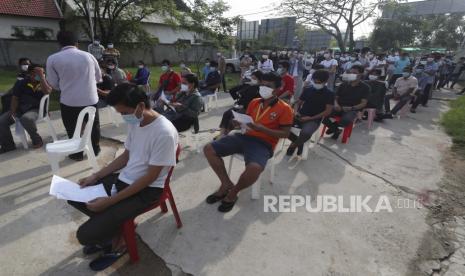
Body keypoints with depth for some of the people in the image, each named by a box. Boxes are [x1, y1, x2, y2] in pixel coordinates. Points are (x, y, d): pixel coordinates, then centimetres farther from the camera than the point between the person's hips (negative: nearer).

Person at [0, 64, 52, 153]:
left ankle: (36, 139, -11)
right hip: (20, 109, 5)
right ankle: (8, 145, 5)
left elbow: (47, 91, -23)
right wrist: (13, 113, -5)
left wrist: (41, 76, -19)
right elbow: (15, 98, 7)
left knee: (26, 119, -36)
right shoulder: (21, 83, 7)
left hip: (37, 109, -4)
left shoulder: (45, 81, 1)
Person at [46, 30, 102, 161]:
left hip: (69, 101, -2)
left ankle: (77, 154, 25)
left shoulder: (52, 59, -5)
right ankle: (95, 149, 33)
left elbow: (54, 84, 2)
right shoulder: (88, 56, 0)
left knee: (73, 129, 13)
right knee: (94, 125, 19)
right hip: (91, 99, 2)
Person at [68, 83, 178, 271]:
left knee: (86, 234, -14)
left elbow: (150, 177, -22)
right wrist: (96, 176, 7)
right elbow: (126, 156, 13)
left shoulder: (164, 133, -27)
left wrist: (110, 201, -20)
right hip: (124, 178, 9)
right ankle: (117, 225, 18)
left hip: (147, 190, -8)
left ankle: (119, 242, 18)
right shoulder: (134, 122, 0)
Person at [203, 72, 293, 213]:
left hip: (263, 143, -5)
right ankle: (226, 184, 4)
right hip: (245, 136, 6)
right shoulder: (254, 102, 15)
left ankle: (233, 192, -5)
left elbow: (285, 133, -5)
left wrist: (262, 129, -18)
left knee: (254, 169, -39)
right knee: (209, 149, -9)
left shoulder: (284, 109, -2)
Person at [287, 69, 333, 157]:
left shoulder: (329, 94, 0)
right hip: (300, 116, 4)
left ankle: (293, 145, -3)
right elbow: (298, 102, 17)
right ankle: (298, 141, 4)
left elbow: (328, 111, -6)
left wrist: (310, 118, -15)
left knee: (306, 133, -38)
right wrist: (296, 112, -6)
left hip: (314, 120, -4)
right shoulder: (307, 90, 11)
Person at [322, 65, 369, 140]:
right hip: (339, 108, 3)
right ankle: (336, 130, -1)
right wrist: (336, 104, -13)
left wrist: (351, 108, -21)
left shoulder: (365, 87, 1)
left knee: (346, 120, -39)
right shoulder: (343, 85, 10)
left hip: (352, 110, -3)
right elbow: (335, 97, 11)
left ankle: (333, 125, -2)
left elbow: (363, 103, -3)